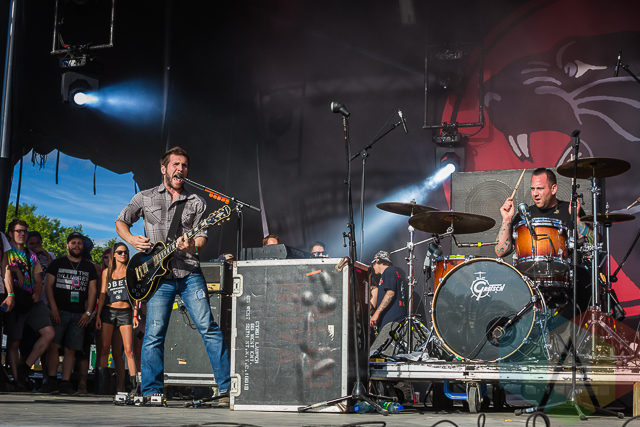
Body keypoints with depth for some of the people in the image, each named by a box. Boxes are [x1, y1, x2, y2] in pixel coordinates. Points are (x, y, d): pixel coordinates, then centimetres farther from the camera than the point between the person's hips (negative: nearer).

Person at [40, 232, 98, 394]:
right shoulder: (57, 263, 9)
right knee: (53, 345, -11)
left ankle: (65, 383, -1)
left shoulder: (89, 267, 15)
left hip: (79, 315, 2)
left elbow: (92, 290, 12)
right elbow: (48, 286, 4)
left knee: (71, 350, -1)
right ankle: (52, 381, -8)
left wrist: (88, 313, 1)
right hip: (59, 312, -1)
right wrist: (53, 309, -7)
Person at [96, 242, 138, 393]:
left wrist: (135, 314, -1)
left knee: (128, 349, -9)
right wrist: (98, 315, 3)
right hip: (108, 311, 1)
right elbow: (102, 294, 11)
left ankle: (134, 384, -8)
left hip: (125, 312, -1)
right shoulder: (107, 272, 12)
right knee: (105, 349, -6)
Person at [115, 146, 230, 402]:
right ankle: (151, 392, 4)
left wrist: (191, 246, -18)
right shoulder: (145, 198, 11)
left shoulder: (196, 203, 11)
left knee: (208, 328, -7)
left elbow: (201, 237, 5)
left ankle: (227, 388, -3)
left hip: (190, 273, 0)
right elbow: (121, 222, 18)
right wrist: (132, 240, -2)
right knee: (154, 335, -6)